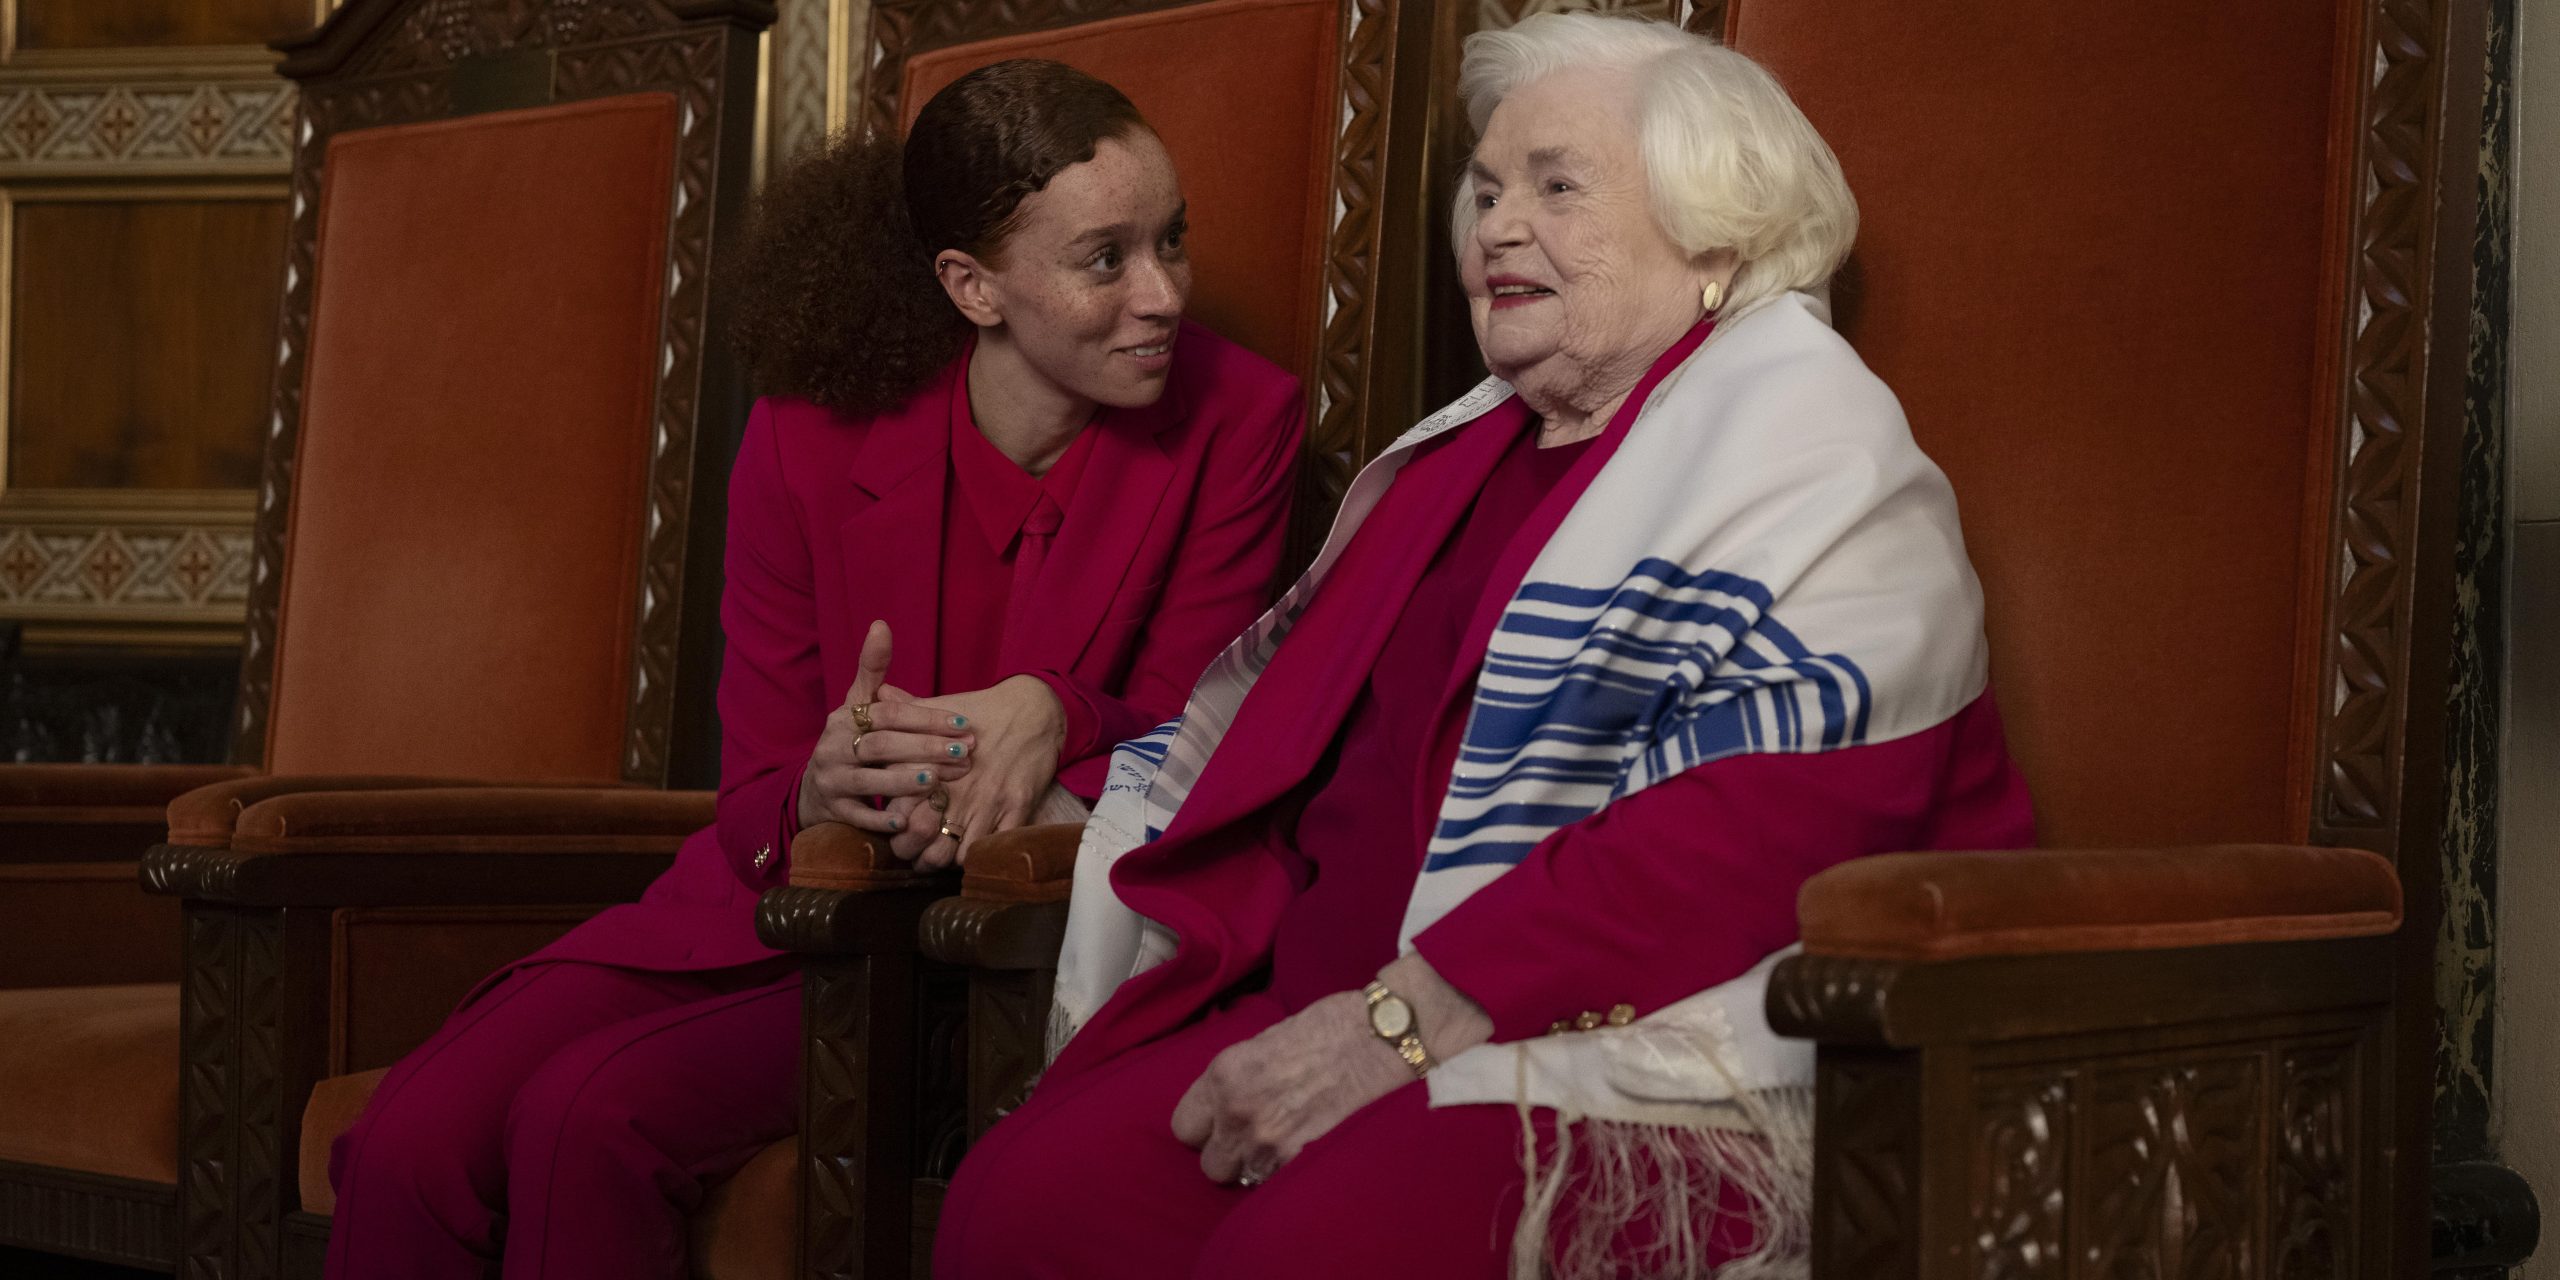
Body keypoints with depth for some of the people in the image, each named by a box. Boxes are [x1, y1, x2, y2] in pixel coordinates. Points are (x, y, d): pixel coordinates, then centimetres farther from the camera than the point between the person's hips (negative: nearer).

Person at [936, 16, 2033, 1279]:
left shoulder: (1805, 441, -2)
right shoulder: (1463, 452, 25)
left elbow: (1763, 822, -17)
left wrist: (1404, 1021, -20)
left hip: (1646, 1060, -7)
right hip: (1344, 1019, 7)